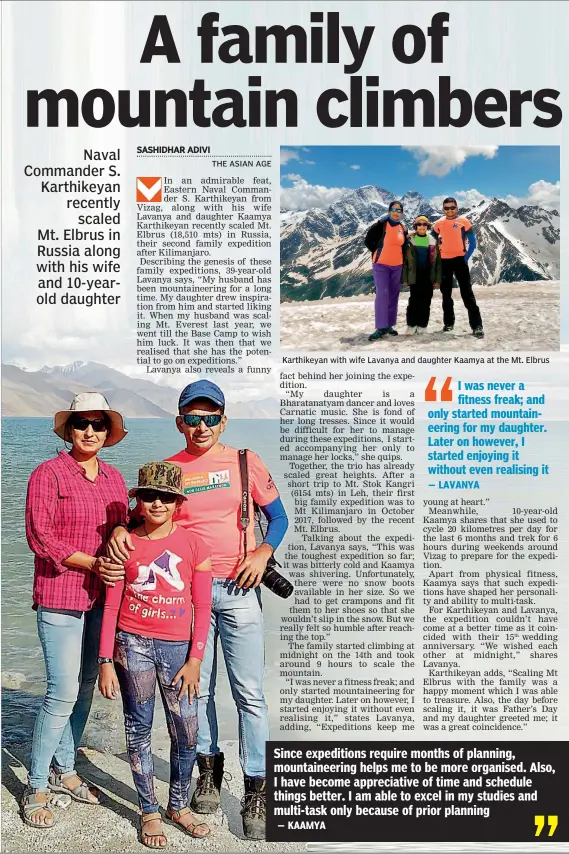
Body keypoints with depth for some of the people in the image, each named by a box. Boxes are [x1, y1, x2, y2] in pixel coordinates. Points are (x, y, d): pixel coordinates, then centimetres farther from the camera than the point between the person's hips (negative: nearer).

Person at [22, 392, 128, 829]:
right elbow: (40, 537, -13)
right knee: (63, 693, -4)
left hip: (101, 597, 6)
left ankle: (64, 769, 33)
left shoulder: (114, 477, 9)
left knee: (86, 687, 14)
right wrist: (93, 563, -18)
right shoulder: (48, 474, -7)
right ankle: (37, 787, 16)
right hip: (60, 599, -6)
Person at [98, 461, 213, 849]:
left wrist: (194, 660, -4)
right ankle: (150, 812, 24)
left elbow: (202, 607, 0)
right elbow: (111, 606, 2)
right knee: (139, 729, 7)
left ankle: (179, 806, 26)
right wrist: (105, 661, 0)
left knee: (187, 732, 3)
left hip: (177, 646, 0)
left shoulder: (193, 544, -2)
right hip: (132, 643, 0)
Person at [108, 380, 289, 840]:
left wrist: (263, 552, -10)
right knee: (198, 687, 13)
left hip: (238, 589, -2)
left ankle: (256, 791, 12)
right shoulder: (167, 469, 5)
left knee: (249, 692, -1)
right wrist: (121, 528, -15)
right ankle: (209, 766, 35)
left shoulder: (245, 462, 2)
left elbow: (278, 517, 7)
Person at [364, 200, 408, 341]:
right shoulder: (381, 225, -7)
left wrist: (400, 259, 13)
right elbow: (368, 240, -2)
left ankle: (389, 325, 16)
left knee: (393, 295, 7)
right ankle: (381, 328, -12)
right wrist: (379, 252, 0)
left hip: (397, 266, 5)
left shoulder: (403, 229, 9)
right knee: (382, 294, -13)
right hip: (381, 265, -5)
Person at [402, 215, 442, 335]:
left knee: (426, 301, 3)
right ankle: (412, 325, 3)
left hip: (428, 276, 2)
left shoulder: (433, 241, 5)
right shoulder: (410, 240, 1)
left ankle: (422, 325, 10)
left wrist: (437, 279, 0)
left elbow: (438, 261, 6)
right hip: (415, 276, -2)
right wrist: (404, 278, -6)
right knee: (414, 300, -4)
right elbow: (405, 260, 1)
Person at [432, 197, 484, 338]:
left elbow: (472, 243, -3)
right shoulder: (439, 223, 5)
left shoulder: (464, 221, -4)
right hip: (444, 261, 4)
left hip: (459, 259, -4)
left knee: (467, 293, -10)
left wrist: (466, 258, -11)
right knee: (446, 293, 12)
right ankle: (448, 323, 24)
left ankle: (477, 326, -11)